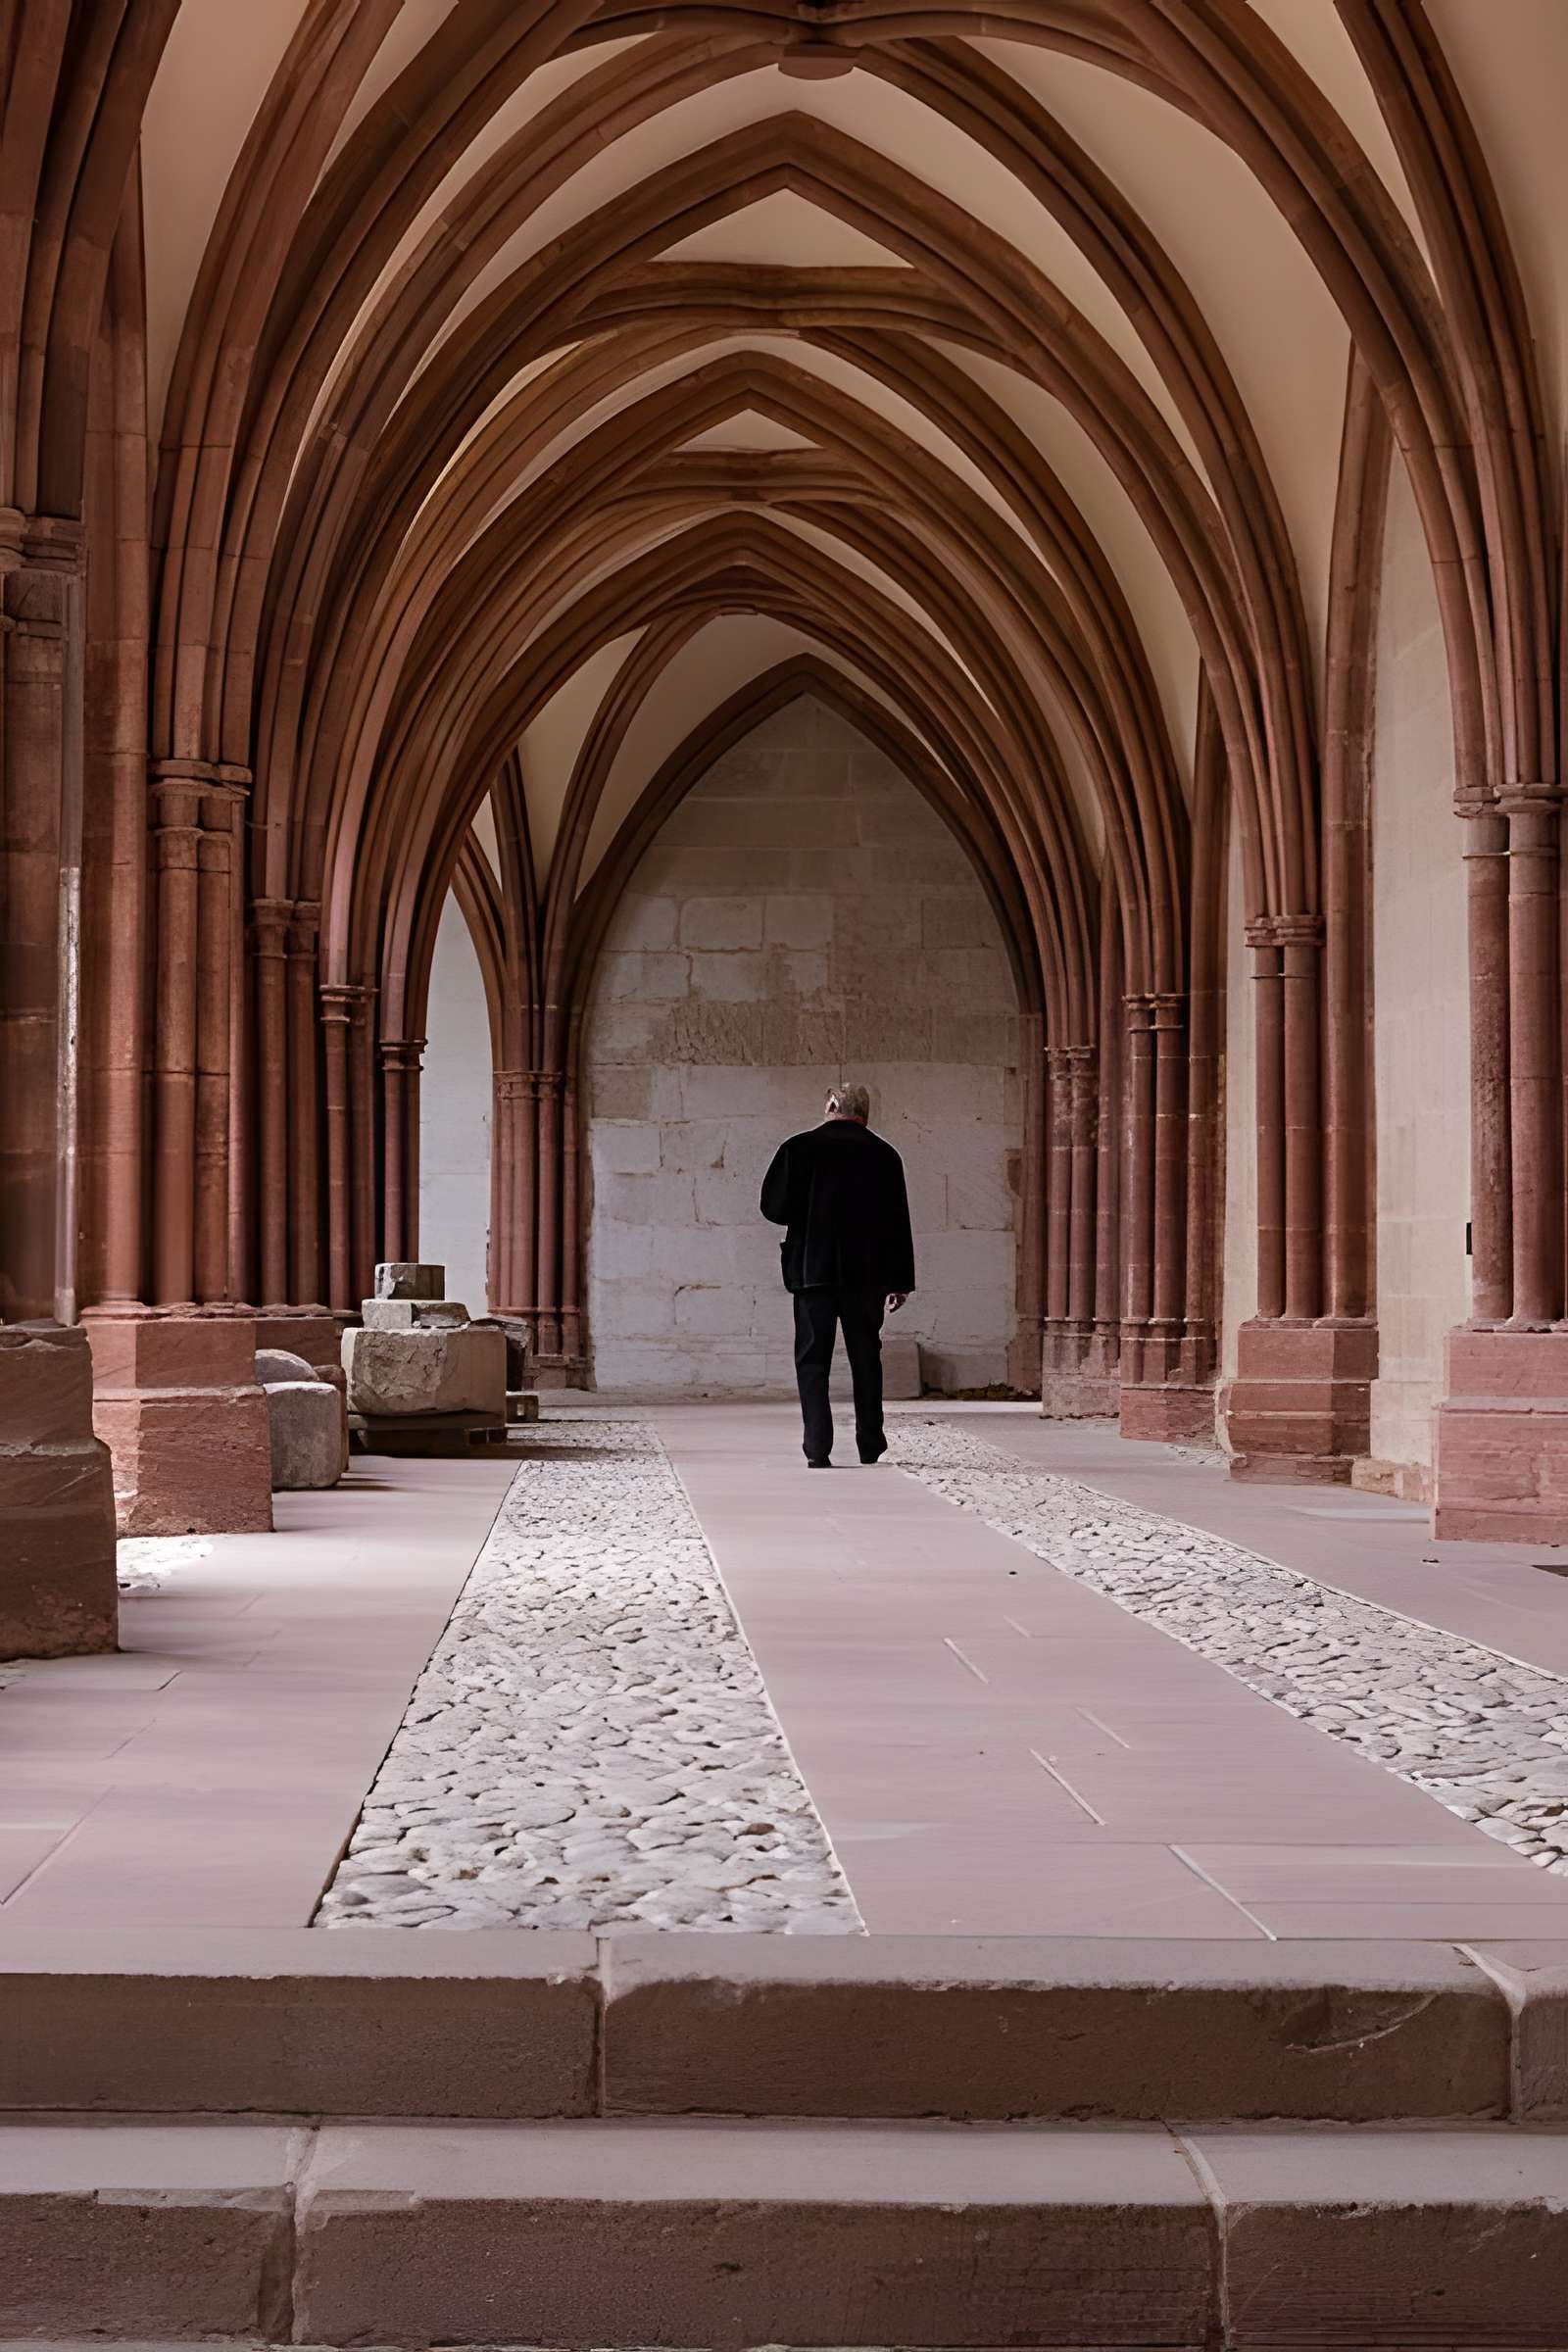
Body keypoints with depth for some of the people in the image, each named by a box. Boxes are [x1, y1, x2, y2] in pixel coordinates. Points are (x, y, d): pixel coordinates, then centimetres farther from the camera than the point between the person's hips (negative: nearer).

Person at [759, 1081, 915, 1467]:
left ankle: (818, 1449, -8)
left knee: (812, 1361, 2)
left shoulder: (799, 1148, -4)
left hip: (813, 1272, -2)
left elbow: (773, 1207, -6)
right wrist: (900, 1282, 9)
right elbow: (898, 1223, 4)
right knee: (866, 1359, 13)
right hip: (867, 1274, 2)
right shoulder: (884, 1155, 3)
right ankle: (870, 1447, 18)